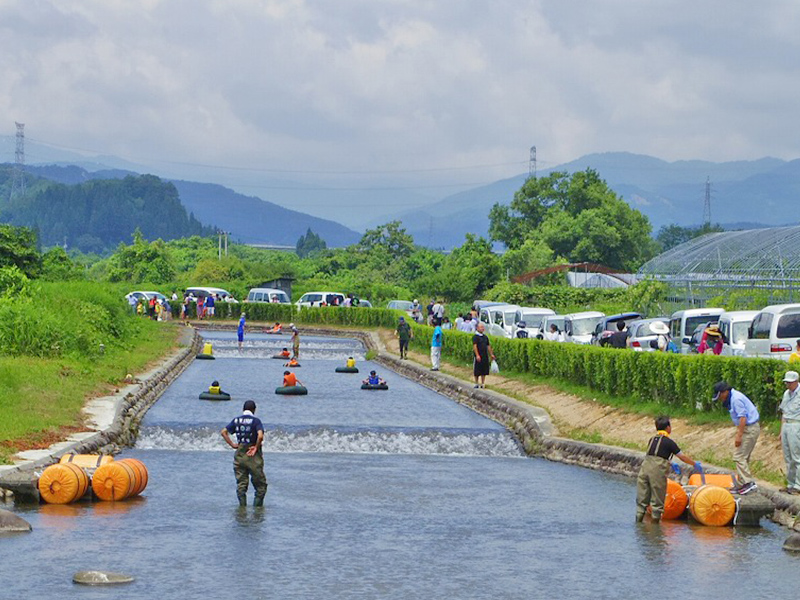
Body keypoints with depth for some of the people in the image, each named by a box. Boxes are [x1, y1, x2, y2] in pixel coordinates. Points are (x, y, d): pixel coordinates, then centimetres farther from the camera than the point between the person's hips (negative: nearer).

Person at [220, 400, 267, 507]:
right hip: (253, 456, -4)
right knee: (260, 483, 7)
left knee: (241, 483, 9)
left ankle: (242, 505, 6)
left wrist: (232, 444, 5)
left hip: (239, 454, 4)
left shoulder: (236, 420, 6)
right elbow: (260, 436, -23)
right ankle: (257, 504, 3)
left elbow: (224, 432, 4)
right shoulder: (255, 420, -8)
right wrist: (256, 447, -9)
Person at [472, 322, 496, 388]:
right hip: (478, 357, -6)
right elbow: (474, 346, -16)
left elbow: (488, 346, 19)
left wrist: (491, 354, 16)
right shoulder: (475, 337, -8)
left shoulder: (485, 337, 13)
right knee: (477, 371, 1)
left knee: (484, 371, 8)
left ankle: (483, 383, 16)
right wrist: (477, 355, -25)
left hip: (485, 357, 6)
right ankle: (476, 383, 12)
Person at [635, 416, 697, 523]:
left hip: (645, 468, 6)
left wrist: (670, 464, 44)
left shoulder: (652, 440, 18)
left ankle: (638, 521, 12)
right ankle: (655, 522, 8)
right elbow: (682, 457, 4)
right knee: (657, 501, 4)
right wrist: (695, 464, 20)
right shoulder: (668, 442, 0)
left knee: (642, 498, 10)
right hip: (658, 472, -6)